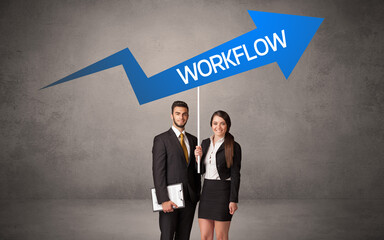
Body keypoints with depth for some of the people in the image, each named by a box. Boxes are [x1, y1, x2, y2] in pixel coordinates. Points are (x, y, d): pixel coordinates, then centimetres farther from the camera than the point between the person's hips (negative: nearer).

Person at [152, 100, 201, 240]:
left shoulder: (193, 140, 12)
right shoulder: (161, 140, -5)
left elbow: (196, 170, 14)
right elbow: (158, 172, -11)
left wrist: (197, 194, 1)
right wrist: (164, 200, -17)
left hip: (190, 198, 5)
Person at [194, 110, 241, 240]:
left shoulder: (234, 147, -8)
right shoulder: (205, 143, 9)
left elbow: (235, 175, -8)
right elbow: (201, 171, 12)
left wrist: (233, 200, -12)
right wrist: (198, 157, -7)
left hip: (223, 192, -5)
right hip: (206, 191, 5)